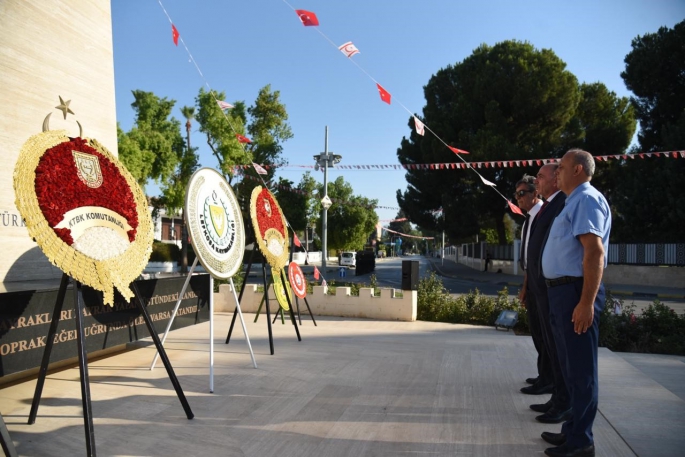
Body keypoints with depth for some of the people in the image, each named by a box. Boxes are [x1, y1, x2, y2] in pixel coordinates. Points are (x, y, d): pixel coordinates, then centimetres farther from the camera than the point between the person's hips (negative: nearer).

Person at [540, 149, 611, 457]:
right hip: (562, 290, 10)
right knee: (570, 365, 18)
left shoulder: (586, 199, -13)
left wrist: (586, 302, -27)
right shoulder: (573, 201, 18)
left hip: (575, 291, -10)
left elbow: (594, 251, -22)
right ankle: (573, 430, 32)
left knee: (580, 368, 0)